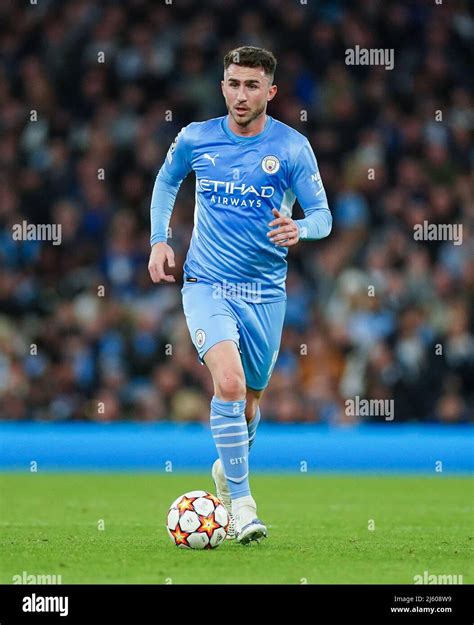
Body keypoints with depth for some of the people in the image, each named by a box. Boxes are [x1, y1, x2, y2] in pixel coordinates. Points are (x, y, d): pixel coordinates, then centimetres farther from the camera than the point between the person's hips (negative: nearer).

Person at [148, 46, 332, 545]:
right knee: (228, 382, -24)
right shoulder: (195, 139, -1)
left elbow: (322, 216, -3)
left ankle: (227, 469, 46)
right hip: (206, 284, -1)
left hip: (265, 292, 1)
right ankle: (241, 502, -16)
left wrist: (299, 229, -25)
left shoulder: (292, 147, -5)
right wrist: (159, 240, 10)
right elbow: (166, 181, 20)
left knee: (249, 399, 14)